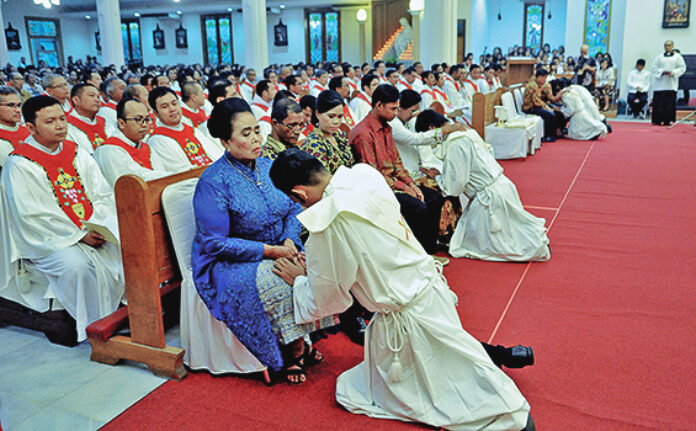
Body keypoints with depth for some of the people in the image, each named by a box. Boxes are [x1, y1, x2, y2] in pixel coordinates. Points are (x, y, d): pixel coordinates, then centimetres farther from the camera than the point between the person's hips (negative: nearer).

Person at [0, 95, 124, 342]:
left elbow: (103, 195, 8)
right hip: (48, 241, -5)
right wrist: (79, 236, -17)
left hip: (94, 231, 5)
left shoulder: (76, 153, 10)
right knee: (77, 264, -32)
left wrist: (98, 226, -11)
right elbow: (33, 217, -13)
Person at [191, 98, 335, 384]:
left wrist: (290, 240, -12)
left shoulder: (268, 166, 5)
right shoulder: (213, 182, -16)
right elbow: (214, 243, -18)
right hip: (228, 263, -6)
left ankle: (300, 343, -6)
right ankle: (297, 350, -9)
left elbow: (294, 209, 10)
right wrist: (270, 250, -22)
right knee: (277, 283, -32)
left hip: (277, 249, 6)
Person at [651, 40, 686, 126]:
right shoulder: (659, 57, 10)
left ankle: (668, 121, 1)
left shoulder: (677, 57, 9)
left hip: (671, 84, 0)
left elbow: (682, 67, 5)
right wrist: (663, 71, -12)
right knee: (659, 103, -5)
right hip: (660, 84, 0)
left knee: (670, 103, -3)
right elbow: (654, 68, 4)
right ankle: (658, 120, -1)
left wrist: (674, 73, -12)